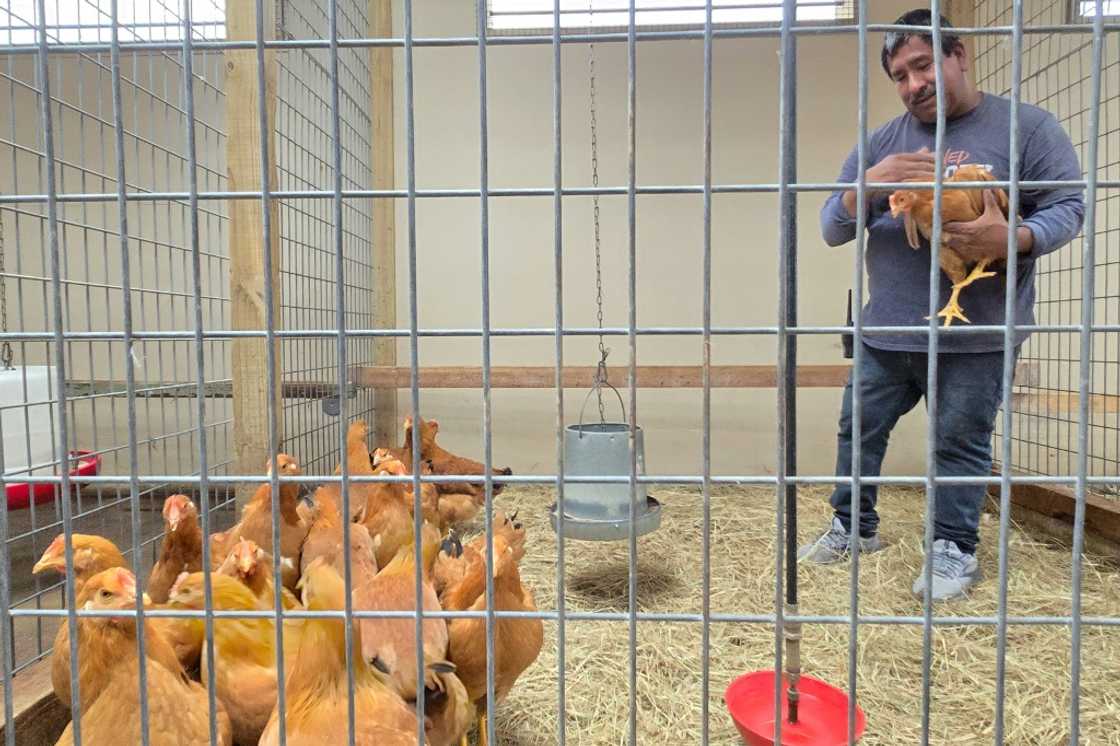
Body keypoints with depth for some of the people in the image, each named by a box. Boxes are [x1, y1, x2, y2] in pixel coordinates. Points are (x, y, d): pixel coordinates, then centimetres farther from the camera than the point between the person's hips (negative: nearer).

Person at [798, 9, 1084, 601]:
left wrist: (1013, 239, -22)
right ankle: (852, 527, 28)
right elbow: (831, 228, 3)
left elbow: (1068, 207, -1)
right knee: (859, 431, 10)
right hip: (886, 331, 4)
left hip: (977, 335, -3)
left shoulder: (1026, 127, 2)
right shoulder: (882, 143, 9)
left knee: (960, 443, 4)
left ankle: (955, 550, 21)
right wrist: (868, 185, -18)